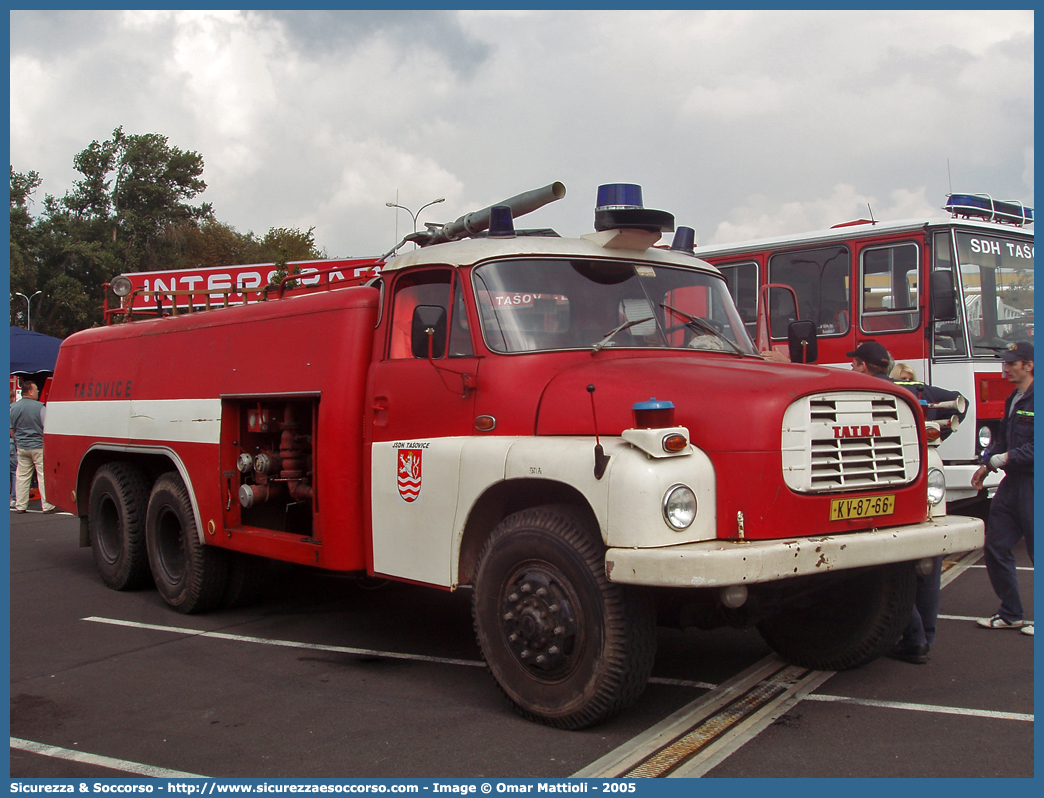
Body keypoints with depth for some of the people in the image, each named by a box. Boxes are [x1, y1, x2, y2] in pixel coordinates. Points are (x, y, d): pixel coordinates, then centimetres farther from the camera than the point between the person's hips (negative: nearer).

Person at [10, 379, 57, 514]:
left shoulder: (13, 407, 3)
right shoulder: (39, 406, -13)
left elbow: (11, 430, 12)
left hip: (21, 447, 5)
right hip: (38, 447, -5)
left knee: (22, 477, 10)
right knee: (43, 476, 0)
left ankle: (20, 506, 13)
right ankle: (47, 506, 0)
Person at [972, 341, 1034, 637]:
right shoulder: (1013, 399, 17)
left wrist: (1007, 458, -16)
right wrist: (987, 464, 15)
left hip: (1032, 484, -9)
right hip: (1013, 482, 9)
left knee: (1037, 549, 0)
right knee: (996, 547, 8)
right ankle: (1010, 614, 18)